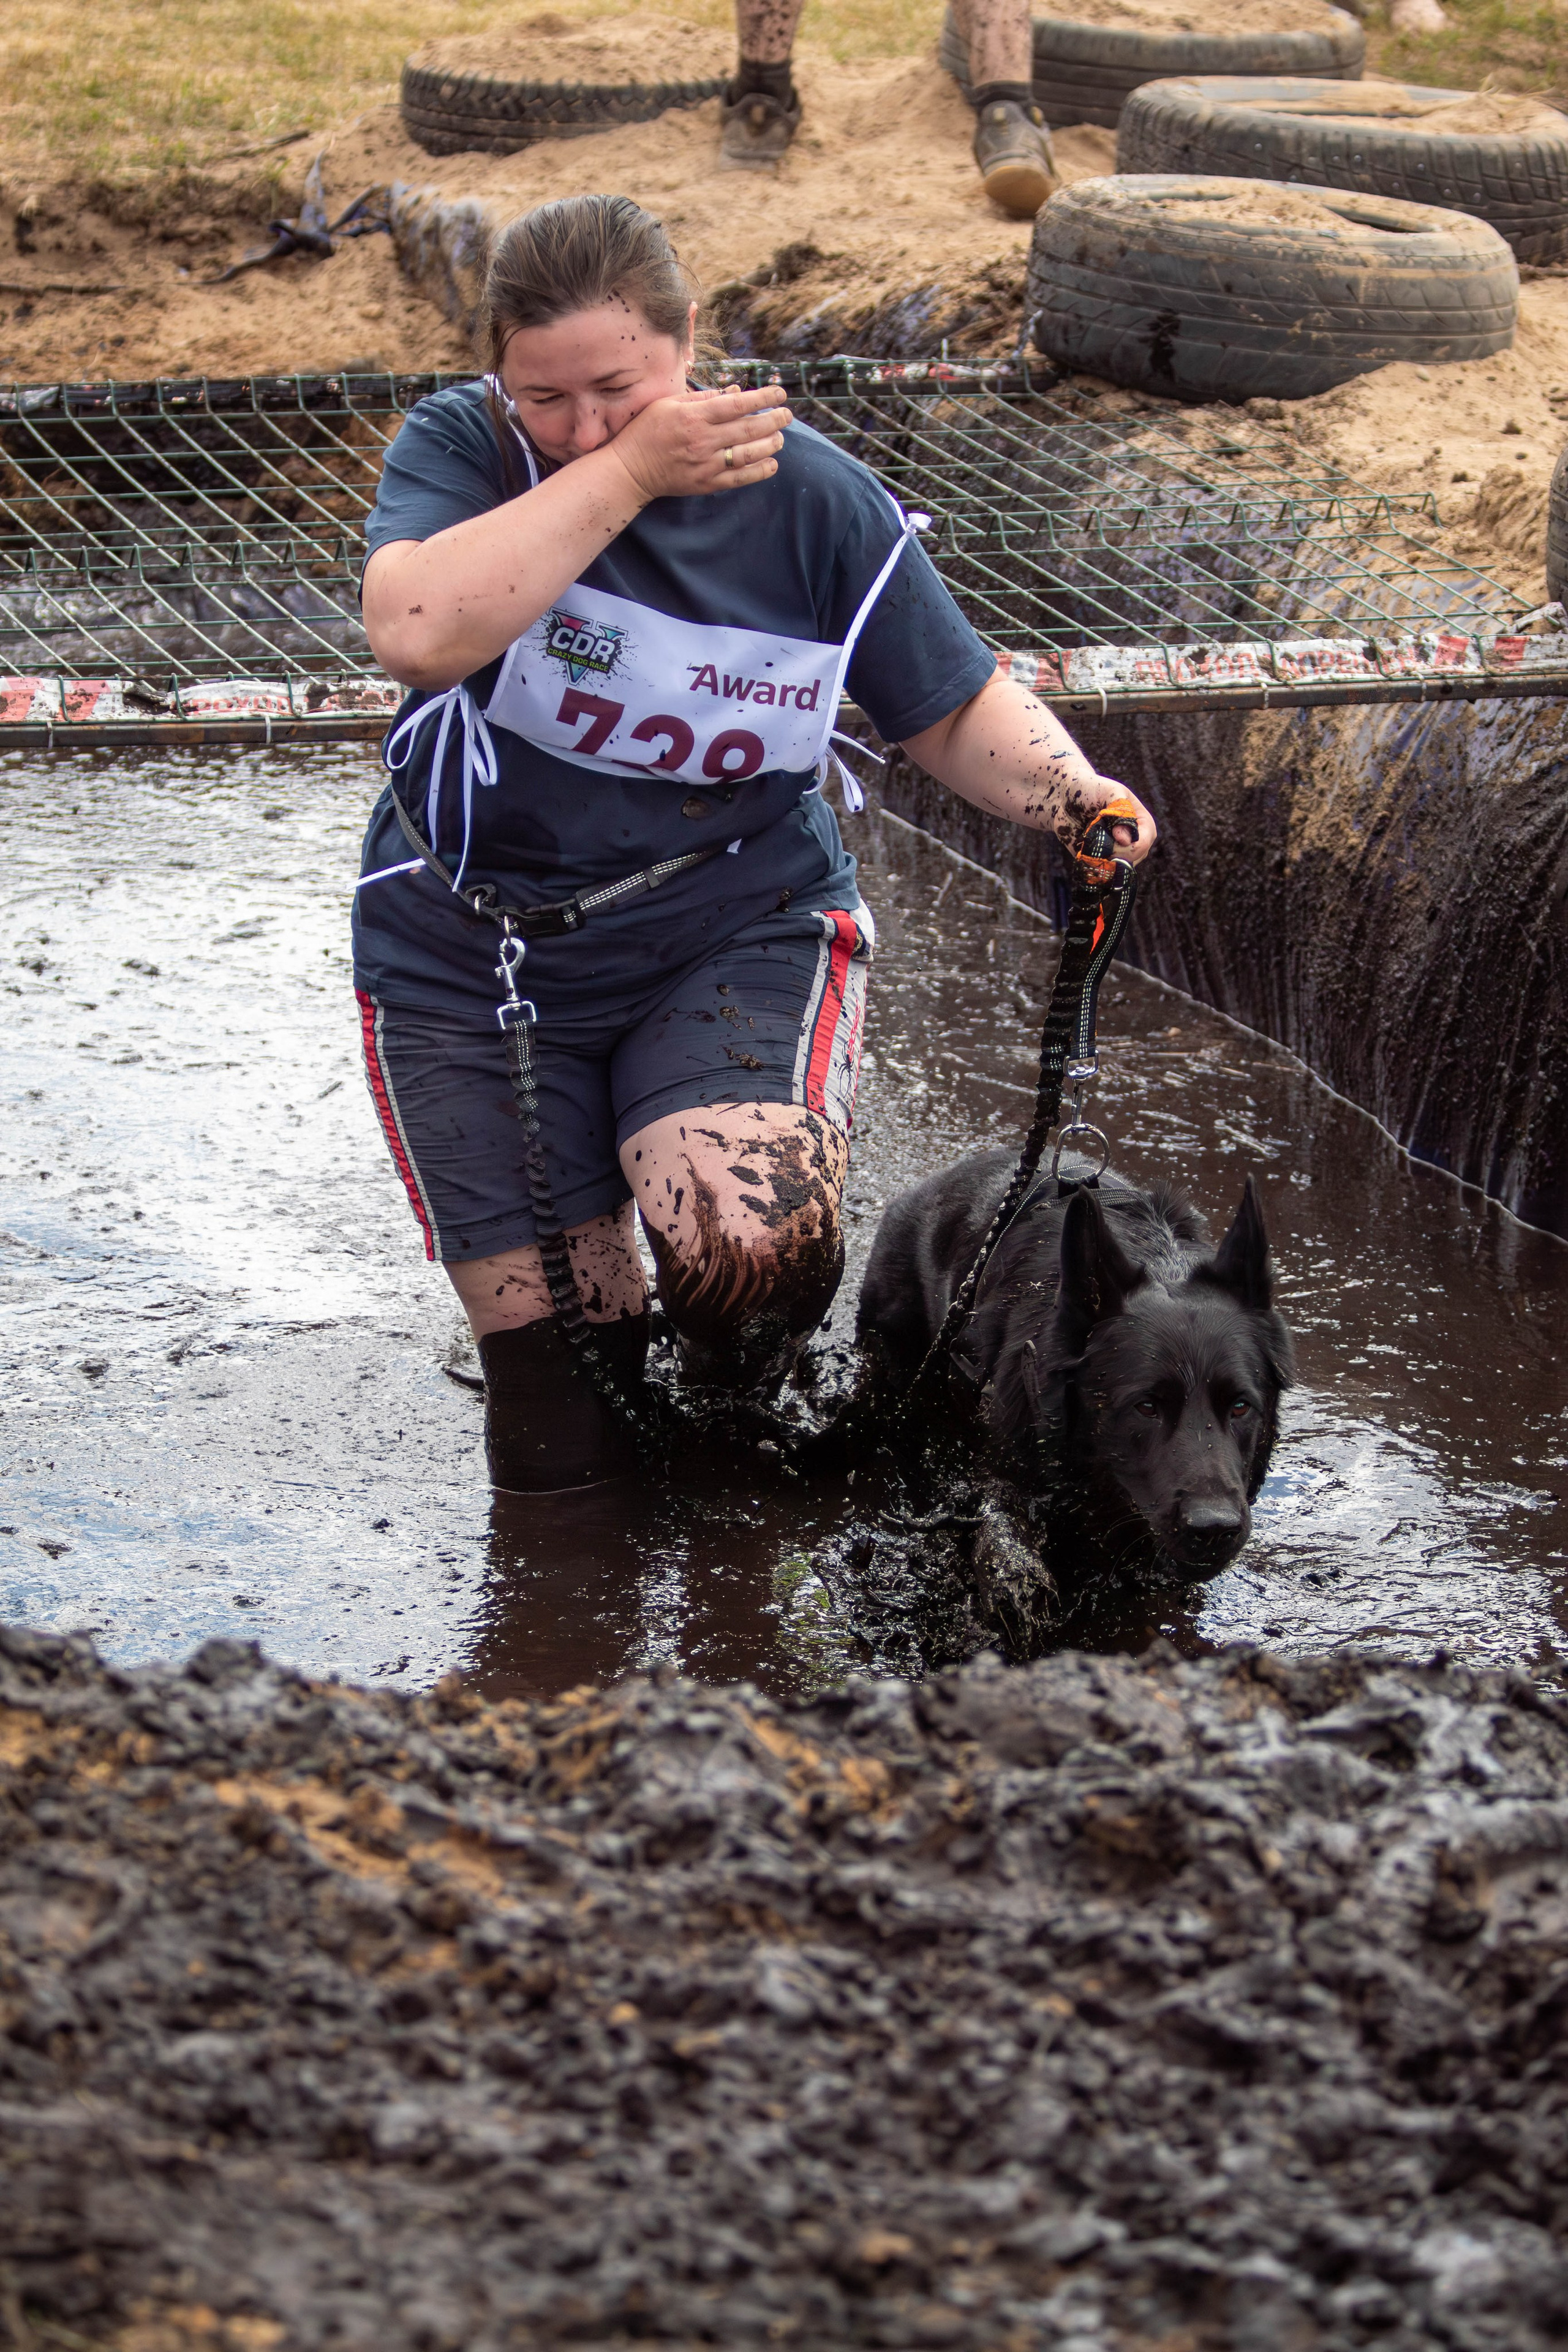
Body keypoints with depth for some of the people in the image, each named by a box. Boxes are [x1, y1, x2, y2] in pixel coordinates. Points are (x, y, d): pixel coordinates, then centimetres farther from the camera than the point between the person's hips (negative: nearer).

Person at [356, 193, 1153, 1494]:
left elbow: (954, 705, 2)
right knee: (557, 1457, 0)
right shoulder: (461, 447, -11)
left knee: (749, 1258, -30)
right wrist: (629, 471, -30)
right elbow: (420, 633, -32)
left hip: (735, 933, 0)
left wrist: (1071, 793, -19)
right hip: (474, 959, 0)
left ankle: (739, 1381, 9)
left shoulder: (810, 496, -8)